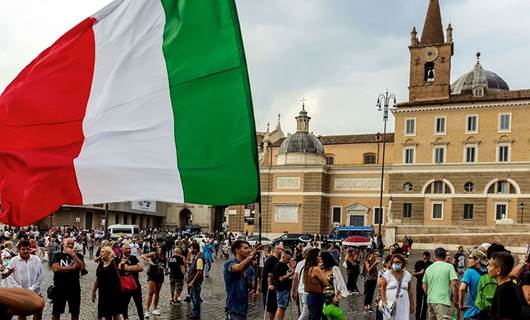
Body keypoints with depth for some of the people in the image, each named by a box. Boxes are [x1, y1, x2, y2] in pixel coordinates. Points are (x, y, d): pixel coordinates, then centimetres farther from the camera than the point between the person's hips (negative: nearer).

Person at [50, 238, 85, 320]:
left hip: (74, 288, 1)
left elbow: (81, 266, -15)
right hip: (59, 288, -1)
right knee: (56, 313, 10)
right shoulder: (57, 255, 0)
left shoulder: (78, 256, 4)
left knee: (75, 313, 12)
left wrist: (73, 254, -15)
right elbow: (56, 268, -17)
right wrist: (72, 268, -14)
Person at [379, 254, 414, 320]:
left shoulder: (407, 275, 8)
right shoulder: (387, 274, 0)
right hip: (390, 305, -2)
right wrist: (383, 301, -13)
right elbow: (382, 288, -1)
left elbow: (410, 291, 12)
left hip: (403, 305, 2)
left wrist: (412, 304, 12)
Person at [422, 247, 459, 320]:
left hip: (430, 301, 6)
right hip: (443, 301, -6)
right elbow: (454, 284, -11)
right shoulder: (449, 267, -1)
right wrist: (455, 299, -1)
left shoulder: (428, 268, 13)